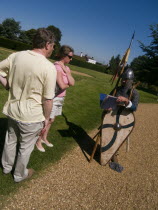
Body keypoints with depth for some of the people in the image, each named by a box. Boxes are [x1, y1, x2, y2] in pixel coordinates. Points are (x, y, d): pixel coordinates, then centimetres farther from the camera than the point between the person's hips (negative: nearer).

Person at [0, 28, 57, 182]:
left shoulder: (16, 56, -6)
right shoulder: (49, 67, -21)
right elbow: (48, 100, -17)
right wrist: (46, 119, -4)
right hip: (31, 117, -5)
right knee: (26, 147, 18)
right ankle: (20, 174, 42)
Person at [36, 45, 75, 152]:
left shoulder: (66, 68, 6)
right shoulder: (57, 67, -21)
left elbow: (72, 83, -6)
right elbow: (62, 86, -29)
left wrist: (65, 70, -12)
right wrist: (68, 85, -7)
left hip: (60, 98, 8)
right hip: (53, 97, -8)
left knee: (51, 119, 19)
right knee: (49, 120, 3)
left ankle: (44, 138, 37)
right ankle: (38, 141, 23)